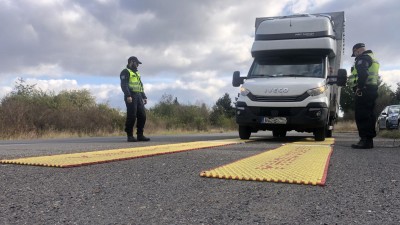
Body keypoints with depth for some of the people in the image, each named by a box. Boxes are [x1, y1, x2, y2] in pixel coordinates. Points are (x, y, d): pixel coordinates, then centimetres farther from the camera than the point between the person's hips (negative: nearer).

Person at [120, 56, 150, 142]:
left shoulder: (137, 73, 27)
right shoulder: (125, 72, 0)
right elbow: (124, 85, -13)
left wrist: (144, 97, 19)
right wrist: (128, 96, -24)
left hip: (138, 97, 8)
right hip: (131, 97, -8)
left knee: (142, 116, 2)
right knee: (131, 116, -10)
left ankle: (140, 135, 7)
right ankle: (130, 136, -4)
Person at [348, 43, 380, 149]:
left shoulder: (363, 58, -5)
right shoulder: (372, 59, 28)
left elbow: (363, 74, -21)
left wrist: (359, 87, -23)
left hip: (364, 90, -11)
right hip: (372, 90, 11)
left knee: (362, 116, -13)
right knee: (368, 115, 11)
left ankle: (365, 140, -18)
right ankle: (369, 140, 13)